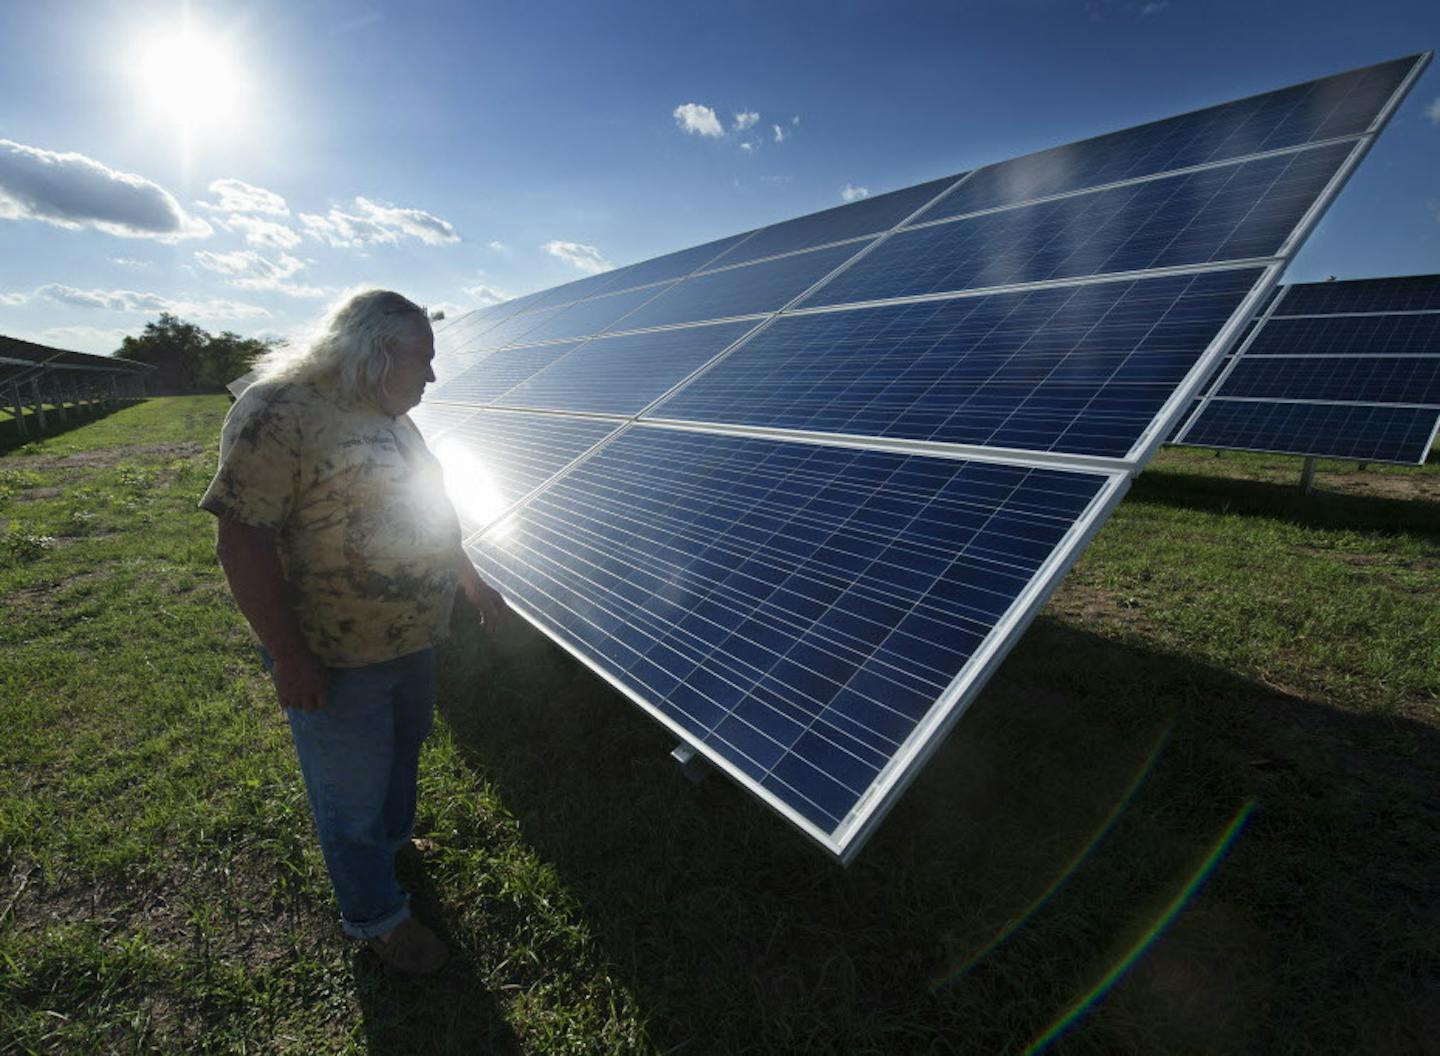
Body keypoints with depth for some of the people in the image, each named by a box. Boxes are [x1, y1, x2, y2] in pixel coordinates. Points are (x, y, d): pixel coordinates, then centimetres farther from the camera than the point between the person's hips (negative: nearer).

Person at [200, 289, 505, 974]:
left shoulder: (393, 419, 7)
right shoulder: (277, 412, -21)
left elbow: (430, 517, 16)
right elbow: (242, 540, -23)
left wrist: (472, 584, 20)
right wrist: (287, 655, -22)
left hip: (414, 644, 9)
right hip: (337, 662, -8)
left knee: (401, 755, 28)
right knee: (352, 795, 13)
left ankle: (394, 841, 55)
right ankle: (375, 916, 34)